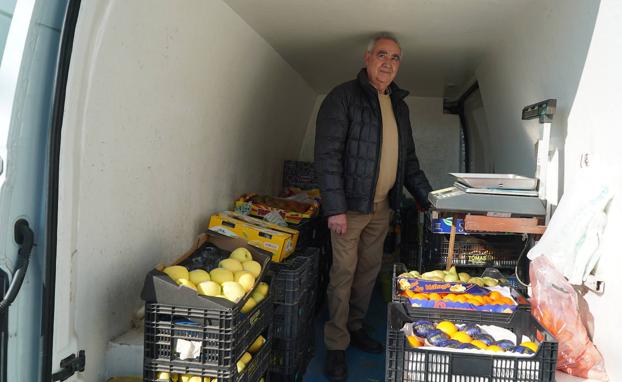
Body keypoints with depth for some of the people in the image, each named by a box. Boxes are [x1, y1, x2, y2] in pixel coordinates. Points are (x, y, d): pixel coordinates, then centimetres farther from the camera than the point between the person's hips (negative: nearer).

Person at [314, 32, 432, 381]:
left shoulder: (399, 104, 14)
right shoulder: (343, 97, -8)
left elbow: (408, 157, 19)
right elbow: (328, 155, -15)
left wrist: (427, 196, 10)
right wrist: (335, 208, -20)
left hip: (382, 205, 7)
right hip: (350, 205, -6)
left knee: (370, 270, 14)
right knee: (344, 273, 0)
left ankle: (355, 328, 31)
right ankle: (336, 346, 12)